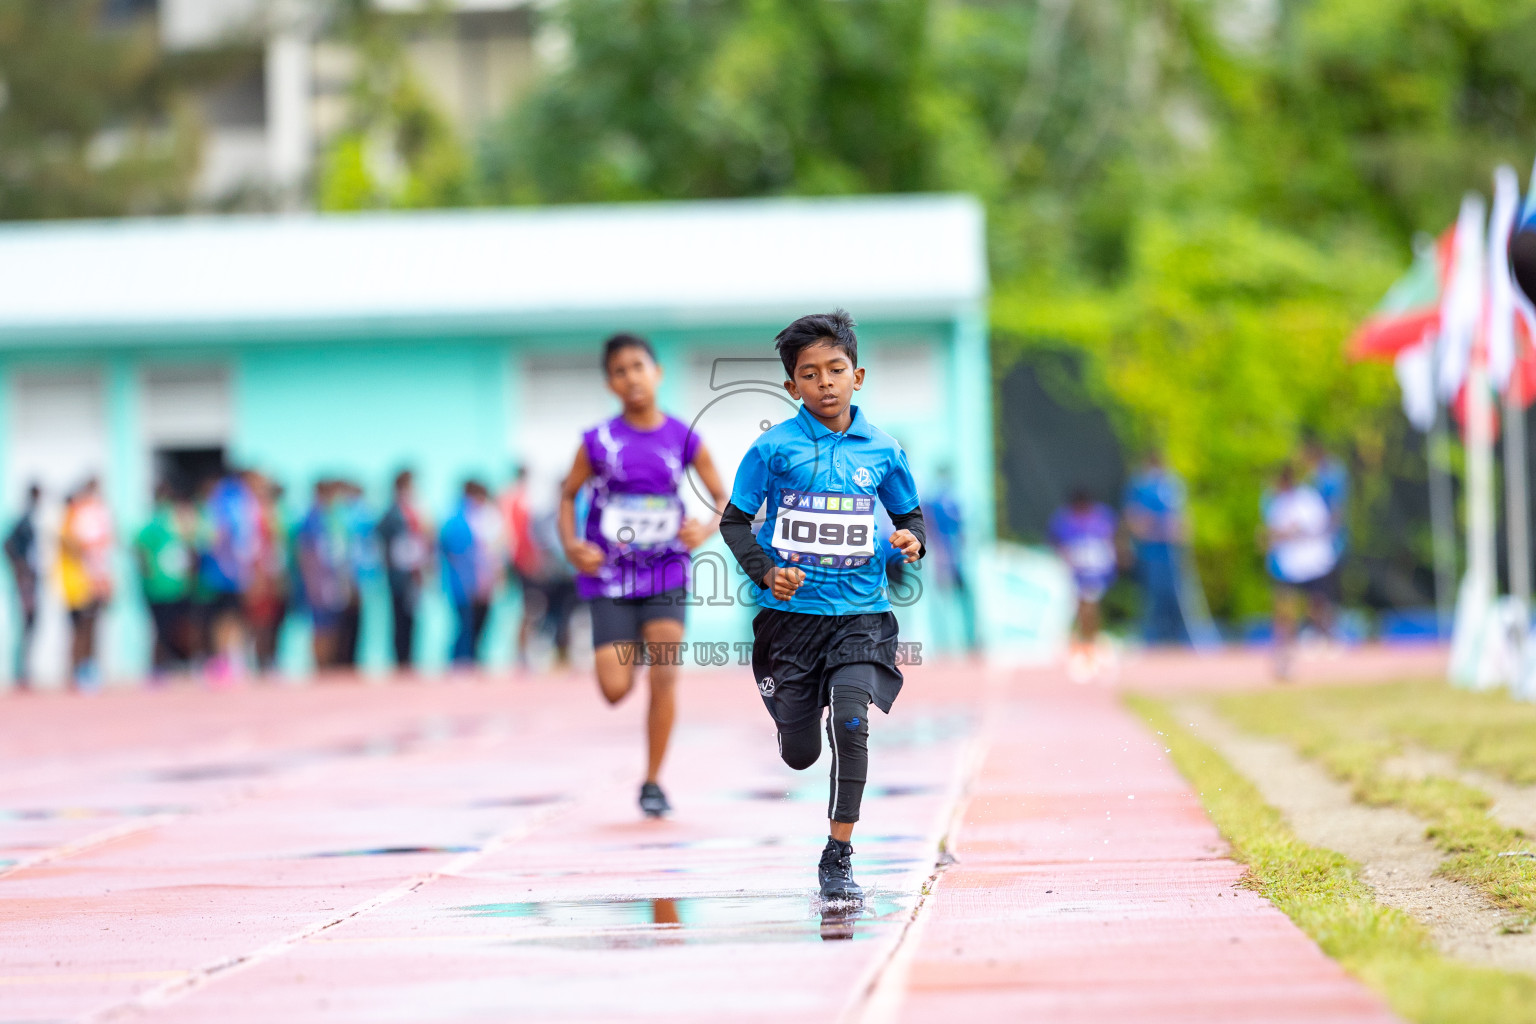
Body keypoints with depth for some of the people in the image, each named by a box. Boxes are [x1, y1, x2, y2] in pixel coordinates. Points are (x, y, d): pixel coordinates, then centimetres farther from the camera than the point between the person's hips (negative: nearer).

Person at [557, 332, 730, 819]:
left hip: (666, 573, 0)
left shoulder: (683, 440, -3)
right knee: (615, 690, -6)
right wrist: (571, 546, -10)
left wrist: (706, 529, -17)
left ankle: (653, 782, 0)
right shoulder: (599, 441, -5)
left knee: (665, 674, -15)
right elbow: (568, 494, 7)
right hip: (610, 577, 0)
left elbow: (726, 499, 4)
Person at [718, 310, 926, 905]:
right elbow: (734, 522, 1)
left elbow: (910, 514, 17)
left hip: (861, 614, 0)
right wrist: (766, 572, -15)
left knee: (850, 724, -20)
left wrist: (912, 539, -6)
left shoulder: (881, 451, 3)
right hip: (792, 612, 0)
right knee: (800, 755, 6)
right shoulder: (774, 448, -4)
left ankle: (838, 859, -9)